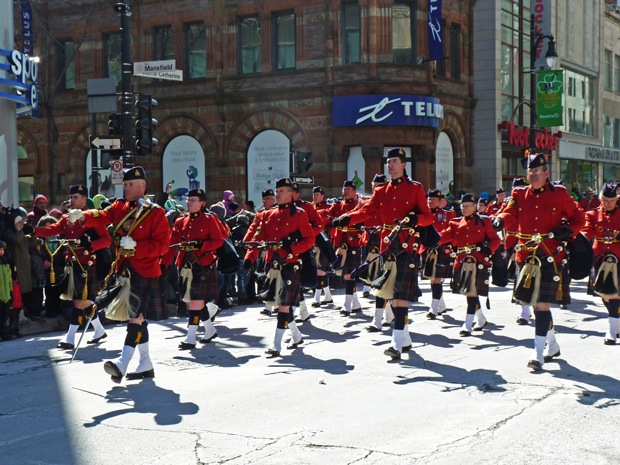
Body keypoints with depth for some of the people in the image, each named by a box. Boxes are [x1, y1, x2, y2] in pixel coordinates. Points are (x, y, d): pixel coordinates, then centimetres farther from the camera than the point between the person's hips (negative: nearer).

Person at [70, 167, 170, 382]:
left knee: (136, 317, -12)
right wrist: (83, 216, -25)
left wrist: (136, 246, -21)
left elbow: (162, 245, -11)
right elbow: (103, 216, -5)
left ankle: (122, 363, -18)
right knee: (137, 318, 13)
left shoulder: (155, 213, -7)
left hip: (145, 273, -6)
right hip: (125, 271, 7)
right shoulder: (120, 207, 11)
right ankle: (146, 365, 22)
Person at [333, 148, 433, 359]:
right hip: (388, 245, 5)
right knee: (392, 293, 9)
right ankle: (405, 339, 21)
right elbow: (366, 211, -1)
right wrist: (346, 219, -19)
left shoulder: (416, 188, 2)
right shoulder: (382, 191, 13)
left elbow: (428, 217, 0)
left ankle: (397, 343, -15)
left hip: (407, 247, -5)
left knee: (401, 294, -12)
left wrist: (414, 219, -23)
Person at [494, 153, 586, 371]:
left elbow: (578, 217, 9)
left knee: (542, 305, -11)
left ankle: (538, 354, -9)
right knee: (536, 304, 13)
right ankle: (552, 345, 33)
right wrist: (500, 220, -28)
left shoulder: (559, 194, 2)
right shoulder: (519, 194, 9)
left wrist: (569, 231, -11)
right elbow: (510, 213, -5)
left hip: (550, 257, -4)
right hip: (527, 257, 4)